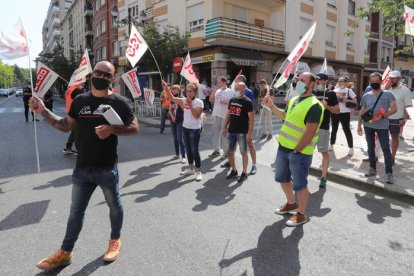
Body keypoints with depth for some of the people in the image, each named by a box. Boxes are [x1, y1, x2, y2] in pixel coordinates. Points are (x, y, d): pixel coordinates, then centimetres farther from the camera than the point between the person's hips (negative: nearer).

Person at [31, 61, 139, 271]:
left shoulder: (119, 102, -7)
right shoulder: (80, 101, 6)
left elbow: (134, 127, -7)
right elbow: (66, 125, 12)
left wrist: (112, 129, -22)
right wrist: (43, 111, 1)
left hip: (107, 169, -4)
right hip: (82, 168, 4)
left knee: (114, 205, 15)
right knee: (76, 210, 15)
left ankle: (115, 241, 38)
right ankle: (65, 253, 29)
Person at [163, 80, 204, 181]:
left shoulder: (199, 102, -11)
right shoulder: (184, 100, 4)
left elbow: (196, 115, -21)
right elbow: (171, 98, -2)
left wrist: (190, 105, -25)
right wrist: (166, 88, -14)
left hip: (195, 129, -6)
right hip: (185, 128, 6)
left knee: (194, 150, -4)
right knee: (188, 150, 15)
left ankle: (198, 171, 6)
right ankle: (190, 168, 29)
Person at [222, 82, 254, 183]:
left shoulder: (247, 102, -9)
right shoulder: (232, 100, 10)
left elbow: (251, 119, -11)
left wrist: (249, 133, -16)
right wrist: (224, 127, 11)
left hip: (242, 132, -6)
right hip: (231, 131, 6)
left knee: (243, 152, 2)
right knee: (229, 152, 10)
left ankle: (244, 173, 15)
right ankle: (234, 171, 27)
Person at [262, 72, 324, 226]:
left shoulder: (314, 106, -18)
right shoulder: (294, 100, 10)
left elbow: (310, 132, -23)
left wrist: (296, 150, -20)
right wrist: (271, 106, 15)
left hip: (300, 152, -9)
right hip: (283, 147, 9)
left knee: (299, 185, 4)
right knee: (282, 178, 21)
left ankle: (301, 215, 22)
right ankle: (291, 203, 43)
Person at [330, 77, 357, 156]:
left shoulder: (349, 91, -1)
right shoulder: (334, 90, 10)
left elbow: (355, 101, -1)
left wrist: (347, 100, -16)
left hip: (345, 113, -4)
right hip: (334, 112, 4)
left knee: (347, 130, -3)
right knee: (334, 129, 13)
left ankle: (351, 148, 4)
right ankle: (331, 145, 26)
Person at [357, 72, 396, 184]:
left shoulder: (388, 94, -2)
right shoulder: (366, 95, 8)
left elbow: (394, 109, -6)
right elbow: (362, 112, 12)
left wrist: (383, 116, -21)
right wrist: (359, 125, 9)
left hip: (382, 126, -4)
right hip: (368, 125, 4)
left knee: (386, 149, -5)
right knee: (370, 147, 12)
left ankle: (389, 173, 0)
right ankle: (372, 169, 24)